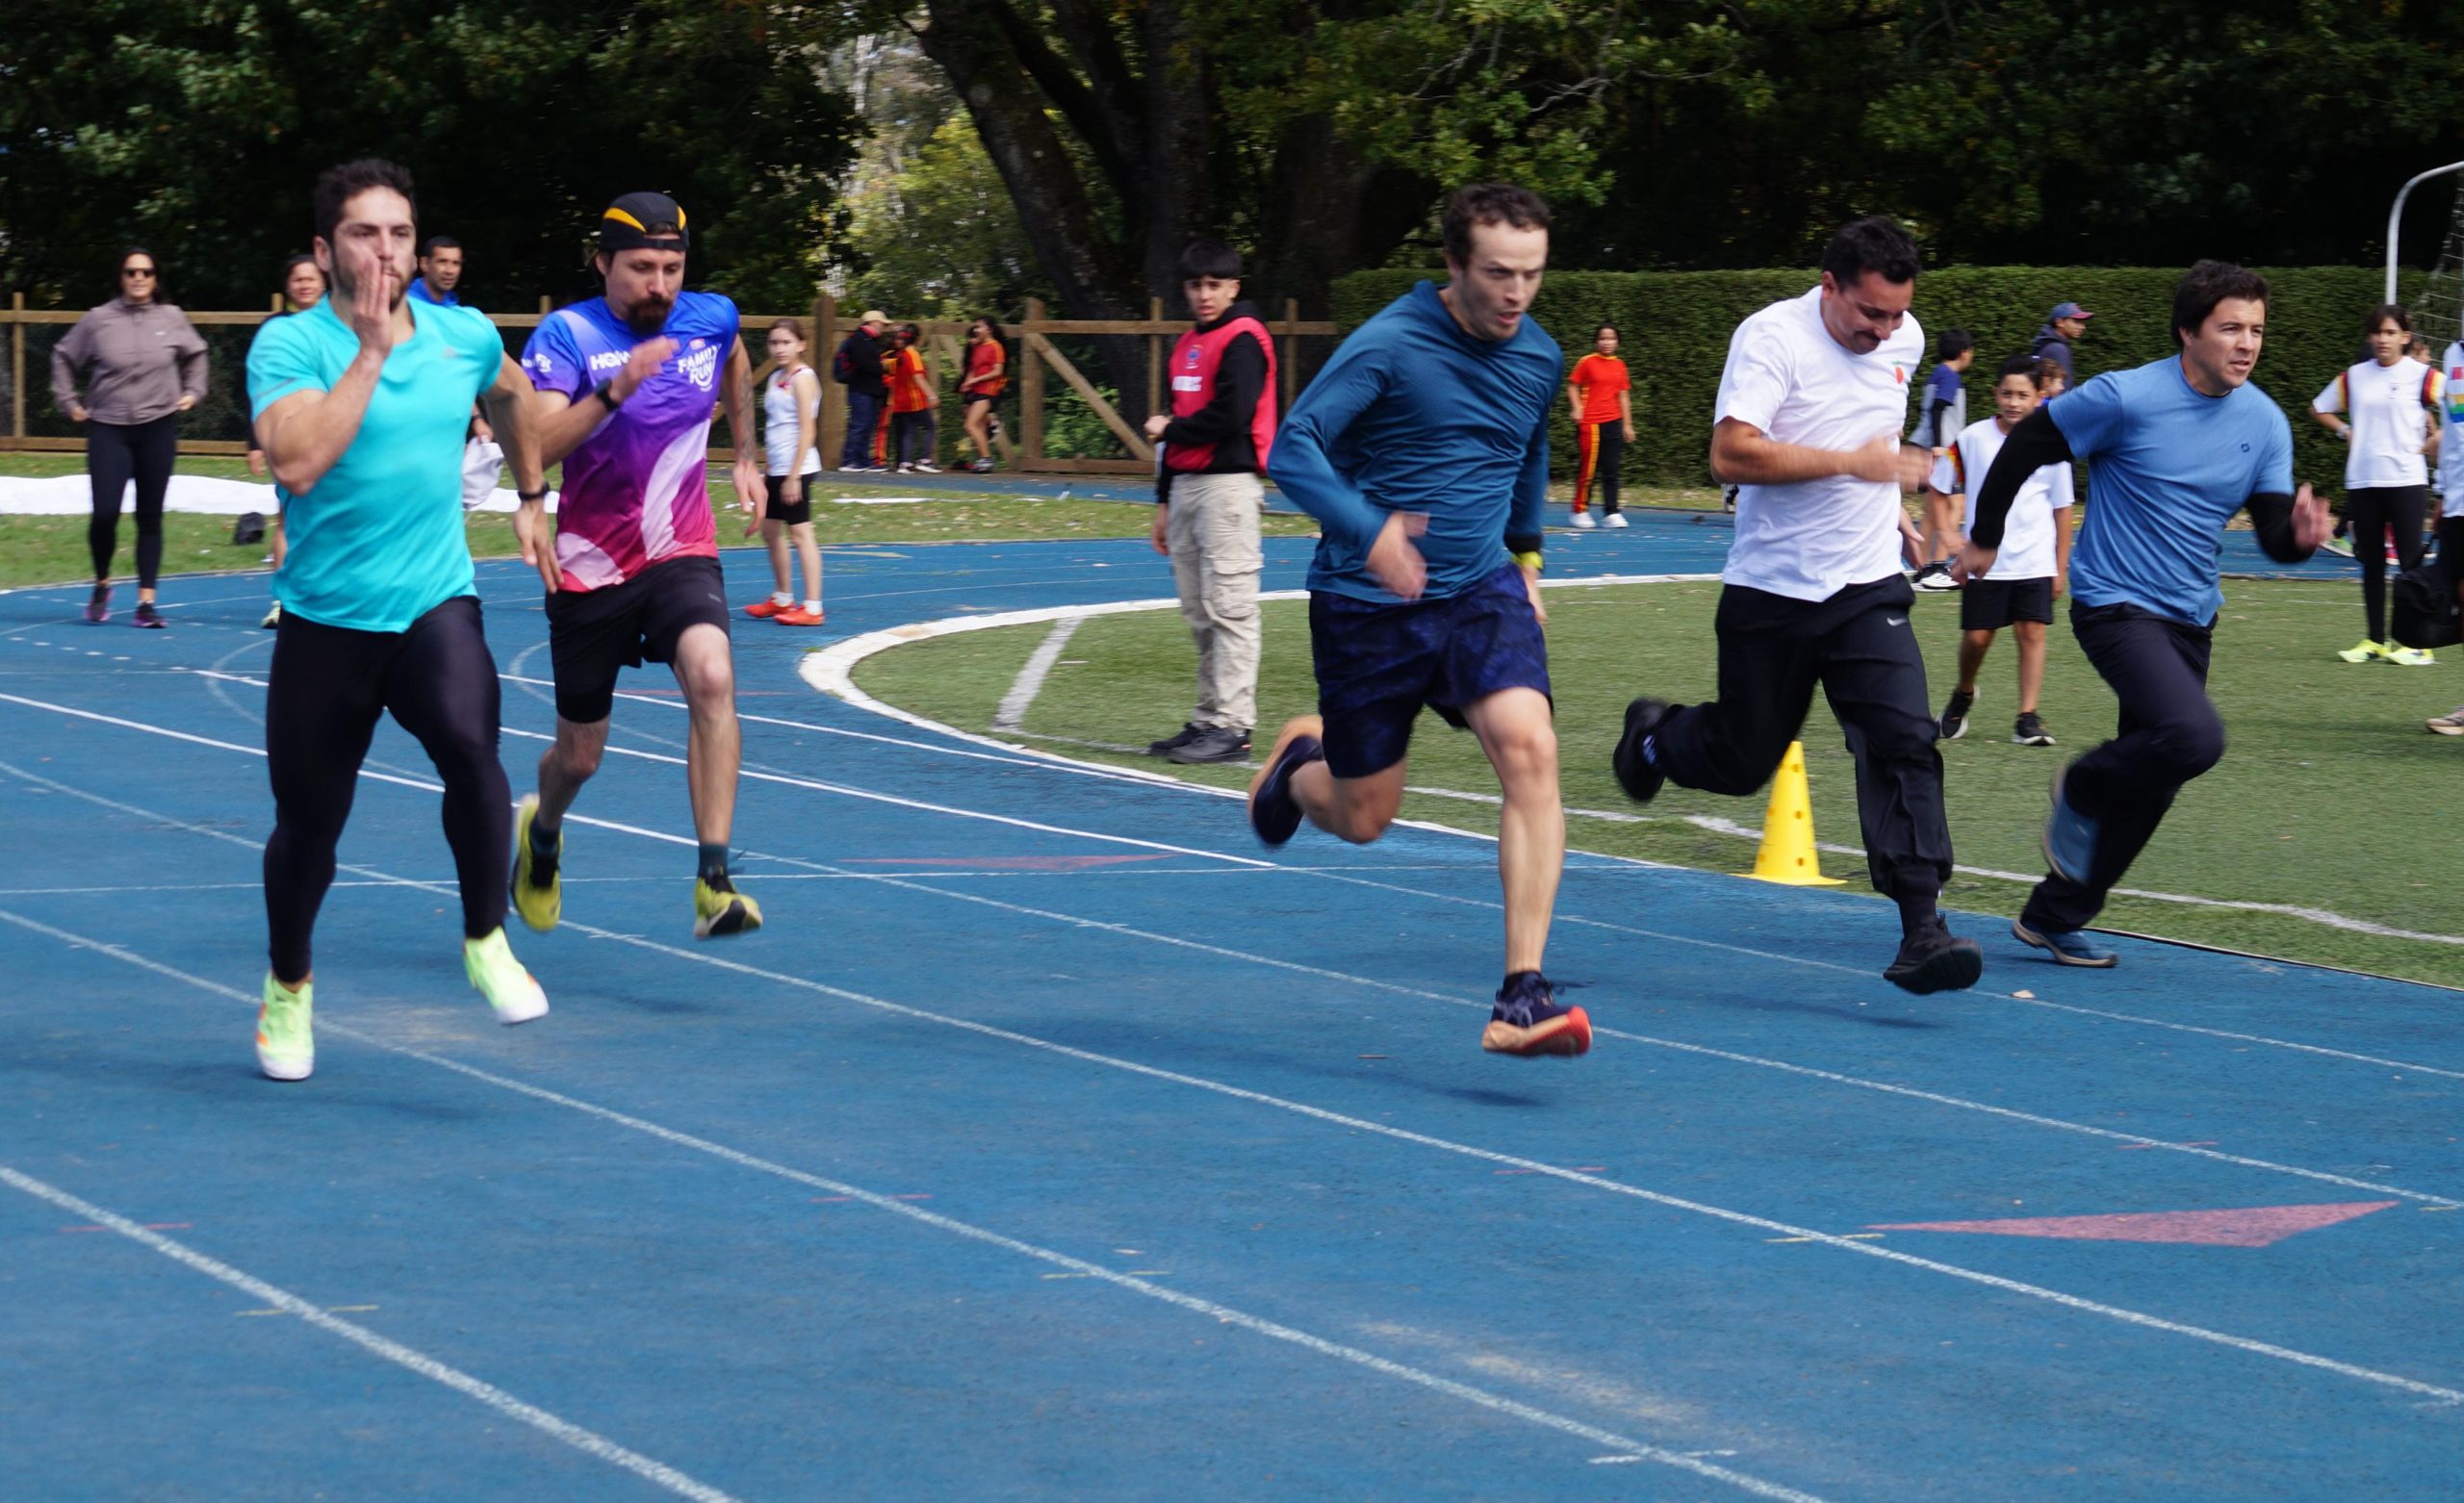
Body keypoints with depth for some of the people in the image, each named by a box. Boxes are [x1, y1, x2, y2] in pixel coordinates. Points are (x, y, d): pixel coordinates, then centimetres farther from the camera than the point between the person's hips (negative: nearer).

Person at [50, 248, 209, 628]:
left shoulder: (172, 319, 3)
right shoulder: (98, 320, -1)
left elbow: (195, 354, 21)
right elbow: (64, 358, 11)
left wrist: (193, 391, 12)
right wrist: (69, 401, 6)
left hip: (158, 428, 1)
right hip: (108, 429, -1)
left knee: (150, 518, 3)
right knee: (105, 514, -11)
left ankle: (146, 601, 7)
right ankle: (102, 585, 14)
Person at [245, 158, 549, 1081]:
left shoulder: (464, 336, 3)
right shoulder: (290, 343, -10)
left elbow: (511, 393, 28)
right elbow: (296, 461, -28)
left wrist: (532, 494, 32)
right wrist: (371, 350, -25)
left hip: (435, 602, 1)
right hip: (326, 616, -1)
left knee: (468, 741, -29)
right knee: (308, 824, 8)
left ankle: (487, 945, -11)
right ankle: (289, 988, 36)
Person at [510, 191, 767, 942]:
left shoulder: (712, 318, 0)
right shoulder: (567, 334, -13)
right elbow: (536, 445, -26)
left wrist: (745, 457, 27)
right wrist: (615, 390, -37)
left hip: (682, 554, 2)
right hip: (590, 566, -2)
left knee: (712, 677, -29)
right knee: (579, 757, 9)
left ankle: (714, 884, -30)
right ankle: (542, 831, 47)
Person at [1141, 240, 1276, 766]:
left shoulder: (1243, 339, -8)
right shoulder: (1187, 344, 19)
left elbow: (1230, 416, -18)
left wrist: (1168, 430, -3)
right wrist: (1164, 502, 23)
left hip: (1228, 484, -9)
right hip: (1186, 485, 9)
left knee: (1229, 608, -10)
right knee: (1199, 616, 10)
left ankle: (1232, 727, -12)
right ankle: (1208, 719, 14)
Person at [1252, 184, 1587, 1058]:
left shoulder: (1540, 359, 3)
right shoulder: (1388, 346, -16)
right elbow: (1293, 447, -23)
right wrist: (1367, 530, -38)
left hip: (1481, 592, 3)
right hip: (1367, 604, -3)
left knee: (1529, 749, -23)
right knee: (1362, 818, 7)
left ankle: (1522, 997, -25)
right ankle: (1299, 764, 47)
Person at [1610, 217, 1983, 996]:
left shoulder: (1905, 340, 6)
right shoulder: (1771, 337, -15)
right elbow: (1731, 454, -27)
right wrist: (1852, 463, -30)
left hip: (1868, 589, 4)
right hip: (1770, 592, -4)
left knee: (1904, 741, -15)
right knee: (1741, 762, 9)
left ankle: (1921, 930, -18)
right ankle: (1655, 736, 44)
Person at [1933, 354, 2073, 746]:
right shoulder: (1972, 439, -1)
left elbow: (2062, 508, 7)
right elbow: (1941, 489, 8)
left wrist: (2061, 567, 6)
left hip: (2035, 562, 0)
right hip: (1984, 562, 0)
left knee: (2032, 633, -6)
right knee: (1977, 637, 1)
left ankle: (2027, 718, -2)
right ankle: (1963, 695, 29)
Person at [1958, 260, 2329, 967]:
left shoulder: (2265, 423, 1)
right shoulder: (2126, 398, -15)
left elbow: (2273, 532, 1)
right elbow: (2024, 445, -4)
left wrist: (2301, 533, -23)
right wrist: (1984, 539, 4)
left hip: (2189, 619, 7)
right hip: (2115, 607, -7)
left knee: (2151, 786, 10)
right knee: (2195, 736, -27)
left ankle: (2053, 917, 26)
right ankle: (2082, 789, 3)